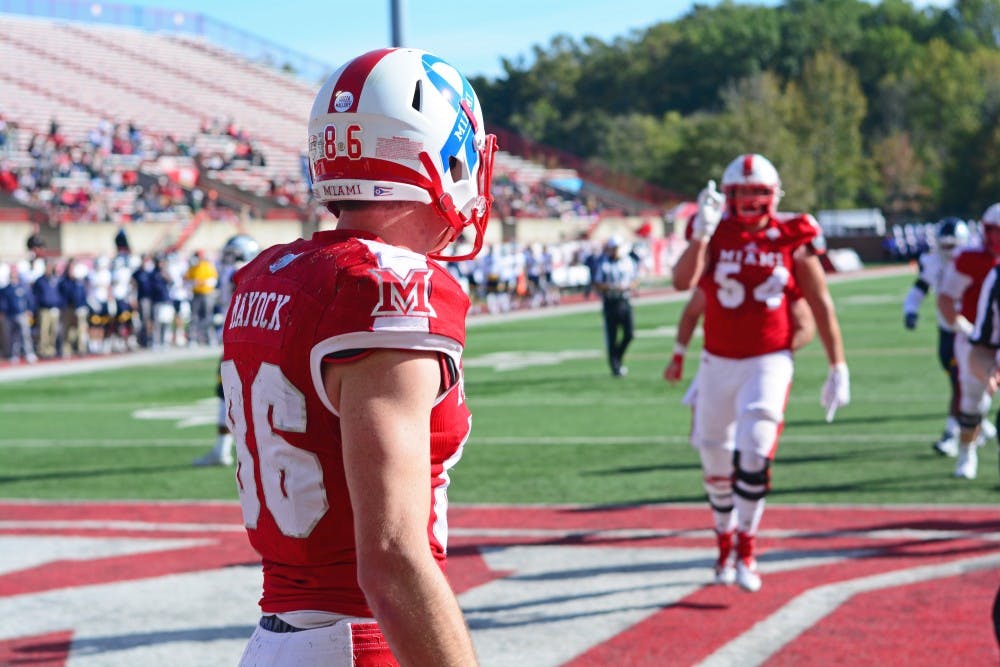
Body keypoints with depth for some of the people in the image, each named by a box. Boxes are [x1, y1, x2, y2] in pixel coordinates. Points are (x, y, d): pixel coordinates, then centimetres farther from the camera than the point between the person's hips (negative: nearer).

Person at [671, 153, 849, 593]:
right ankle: (726, 545, 33)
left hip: (769, 362, -2)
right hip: (718, 363, 2)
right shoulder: (713, 234, -2)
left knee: (754, 453, -19)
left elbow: (821, 305, 1)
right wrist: (703, 230, -29)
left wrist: (838, 368, 0)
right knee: (716, 461, 11)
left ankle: (746, 552, -7)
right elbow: (683, 282, -21)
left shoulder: (792, 239, -4)